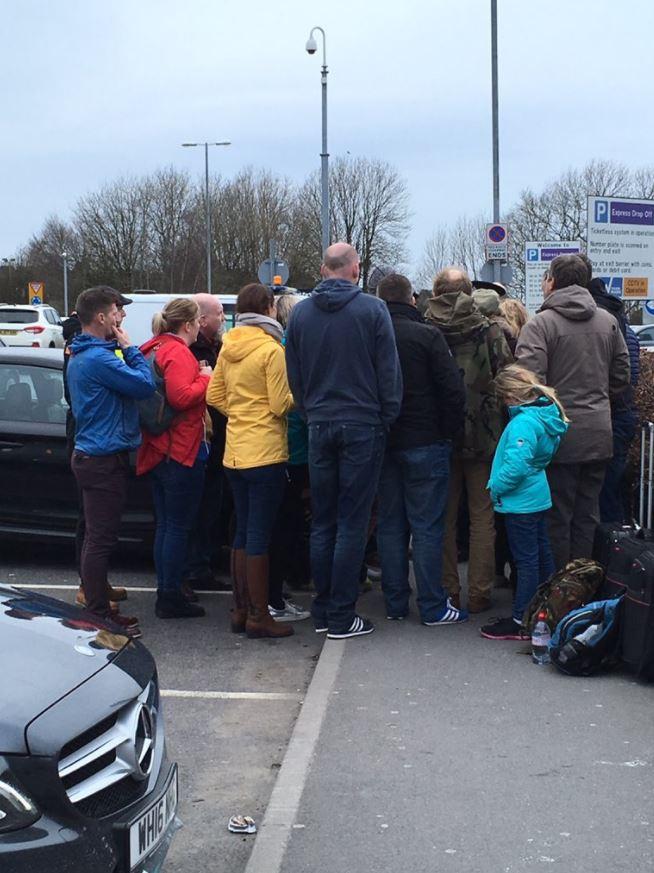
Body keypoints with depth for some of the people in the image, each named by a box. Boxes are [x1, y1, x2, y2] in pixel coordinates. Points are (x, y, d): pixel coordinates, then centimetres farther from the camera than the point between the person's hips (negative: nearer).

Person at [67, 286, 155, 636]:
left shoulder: (80, 356, 14)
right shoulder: (99, 357, -20)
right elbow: (145, 384, -20)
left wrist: (122, 348, 6)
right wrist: (128, 347, -10)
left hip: (90, 453, 11)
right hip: (105, 459, -11)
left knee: (95, 535, 19)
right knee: (100, 538, -5)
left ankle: (94, 597, 30)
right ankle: (100, 616, -1)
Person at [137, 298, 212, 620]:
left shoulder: (154, 349, 14)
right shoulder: (178, 353, -15)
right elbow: (181, 397, -26)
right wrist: (205, 377, -11)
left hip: (156, 450, 10)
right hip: (182, 450, -10)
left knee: (165, 525, 14)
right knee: (179, 527, -2)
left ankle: (165, 594, 20)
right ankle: (171, 598, 2)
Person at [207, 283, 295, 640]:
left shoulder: (228, 348, 9)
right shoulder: (272, 349, -12)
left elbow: (214, 397, 11)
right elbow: (281, 405, -13)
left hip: (235, 452, 7)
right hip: (265, 453, -7)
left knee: (243, 533, 15)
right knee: (259, 536, -2)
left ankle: (241, 610, 21)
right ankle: (259, 616, 4)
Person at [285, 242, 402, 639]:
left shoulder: (301, 313, 6)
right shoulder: (372, 309, -6)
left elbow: (294, 374, 10)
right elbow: (389, 371, -6)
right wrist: (387, 420, 2)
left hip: (319, 426, 4)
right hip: (363, 426, -4)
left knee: (323, 522, 11)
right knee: (352, 524, -1)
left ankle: (322, 610, 16)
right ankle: (341, 616, 1)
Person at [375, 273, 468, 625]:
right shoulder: (427, 335, -10)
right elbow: (453, 390, -13)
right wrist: (449, 431, 0)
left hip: (381, 444, 4)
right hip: (424, 442, -4)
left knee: (389, 525, 11)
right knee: (427, 526, 0)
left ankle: (395, 603, 17)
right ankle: (433, 607, 3)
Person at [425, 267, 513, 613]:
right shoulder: (489, 332, -6)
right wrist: (504, 433, 4)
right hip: (483, 438, -1)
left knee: (443, 517, 11)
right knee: (482, 516, 10)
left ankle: (447, 592, 14)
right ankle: (479, 594, 11)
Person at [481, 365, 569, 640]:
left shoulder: (523, 423, -23)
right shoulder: (545, 414, 6)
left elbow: (516, 465, -31)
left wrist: (496, 487, -14)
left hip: (520, 502, -10)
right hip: (539, 496, 10)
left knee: (526, 560, -4)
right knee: (542, 555, 17)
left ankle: (520, 621, 3)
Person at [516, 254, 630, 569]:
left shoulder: (540, 324, -10)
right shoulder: (608, 321, 8)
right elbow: (622, 377, 13)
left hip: (559, 435, -5)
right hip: (599, 436, 5)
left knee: (557, 518, 4)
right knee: (587, 517, 13)